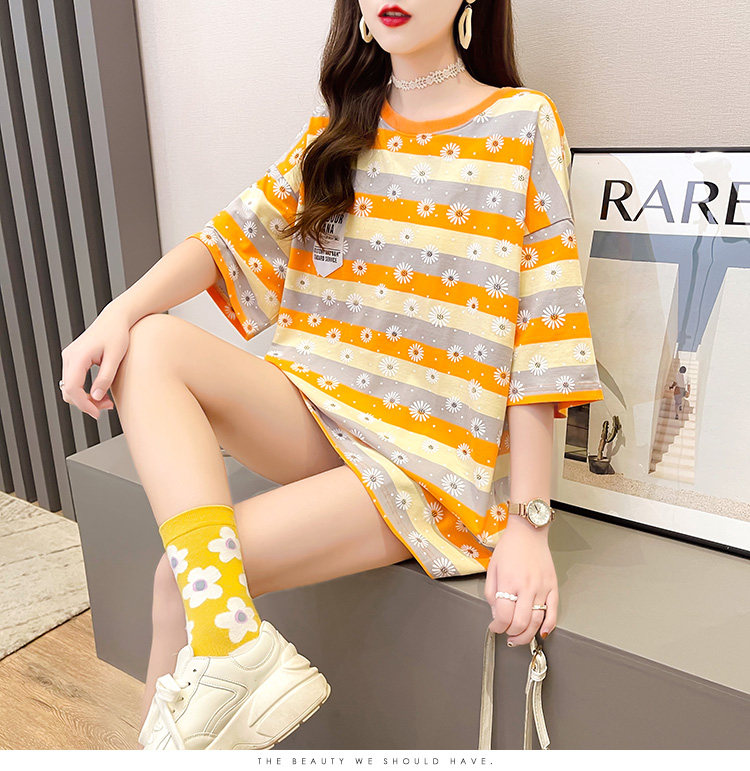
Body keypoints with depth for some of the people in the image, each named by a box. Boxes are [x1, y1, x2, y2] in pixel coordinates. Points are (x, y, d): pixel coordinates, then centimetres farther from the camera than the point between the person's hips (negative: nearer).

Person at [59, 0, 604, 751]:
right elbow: (236, 233, 3)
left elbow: (542, 326, -9)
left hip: (427, 453, -5)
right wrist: (121, 312, -16)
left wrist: (528, 523, -13)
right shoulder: (338, 127, 13)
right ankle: (231, 645, -23)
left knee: (178, 575, -17)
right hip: (313, 407, 6)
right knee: (152, 343, -19)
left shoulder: (522, 124, -2)